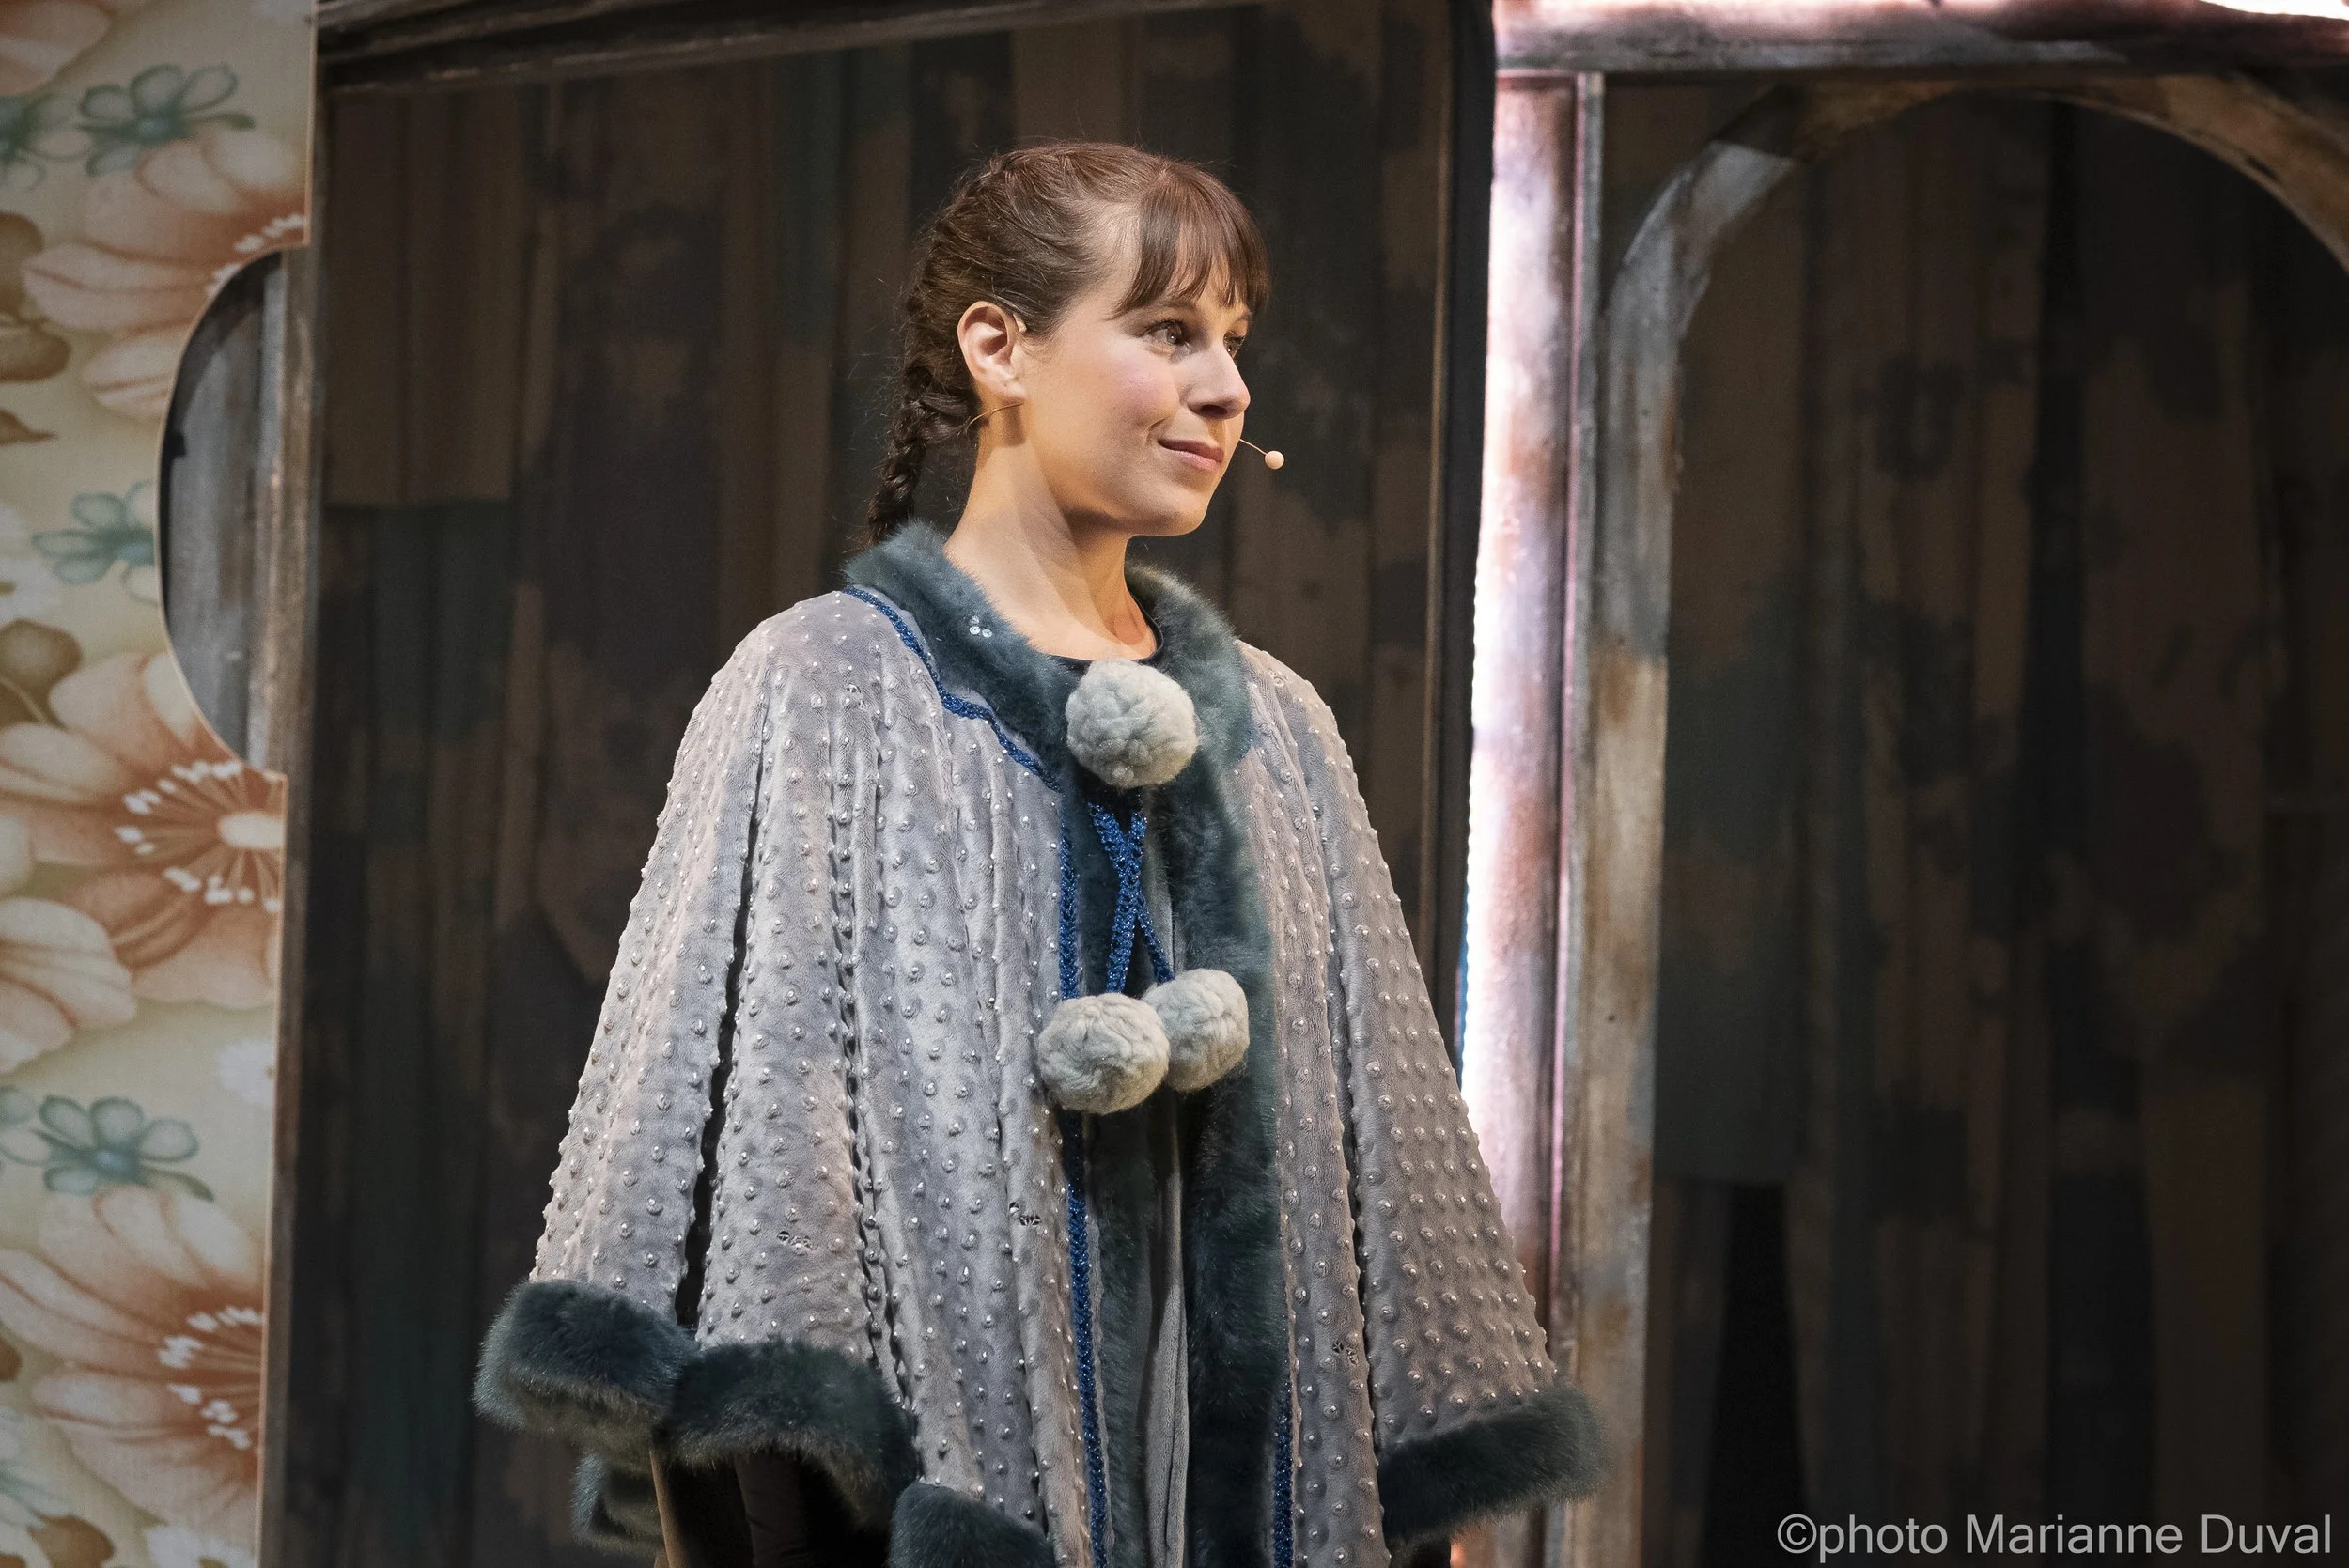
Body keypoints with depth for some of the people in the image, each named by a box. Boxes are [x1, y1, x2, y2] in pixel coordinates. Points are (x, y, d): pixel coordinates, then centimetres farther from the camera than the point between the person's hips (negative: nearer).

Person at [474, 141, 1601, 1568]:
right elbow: (741, 1106, -11)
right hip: (941, 1449, -4)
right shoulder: (822, 691, -4)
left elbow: (1365, 1144, 12)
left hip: (1233, 1449, 5)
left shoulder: (1273, 730, 11)